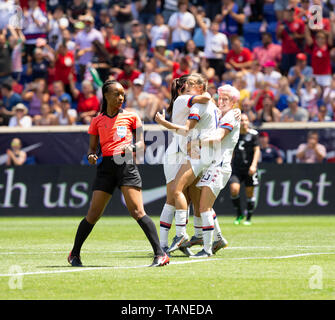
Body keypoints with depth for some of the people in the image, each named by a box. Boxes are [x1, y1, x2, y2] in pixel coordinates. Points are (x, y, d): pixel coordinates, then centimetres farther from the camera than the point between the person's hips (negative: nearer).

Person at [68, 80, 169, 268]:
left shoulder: (130, 117, 10)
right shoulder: (97, 121, 14)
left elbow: (141, 143, 10)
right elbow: (93, 147, 18)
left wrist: (132, 148, -12)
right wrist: (91, 156, -5)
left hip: (126, 164, -2)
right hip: (106, 166, 2)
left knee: (137, 211, -16)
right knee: (93, 215, 2)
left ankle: (160, 254, -19)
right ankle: (75, 254, 20)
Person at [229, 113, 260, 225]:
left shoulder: (253, 134, -1)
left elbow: (257, 150, -5)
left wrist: (253, 165, -17)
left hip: (249, 169, -2)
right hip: (236, 168, 2)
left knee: (249, 193, 3)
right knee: (234, 190, -16)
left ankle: (248, 218, 18)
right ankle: (239, 215, 4)